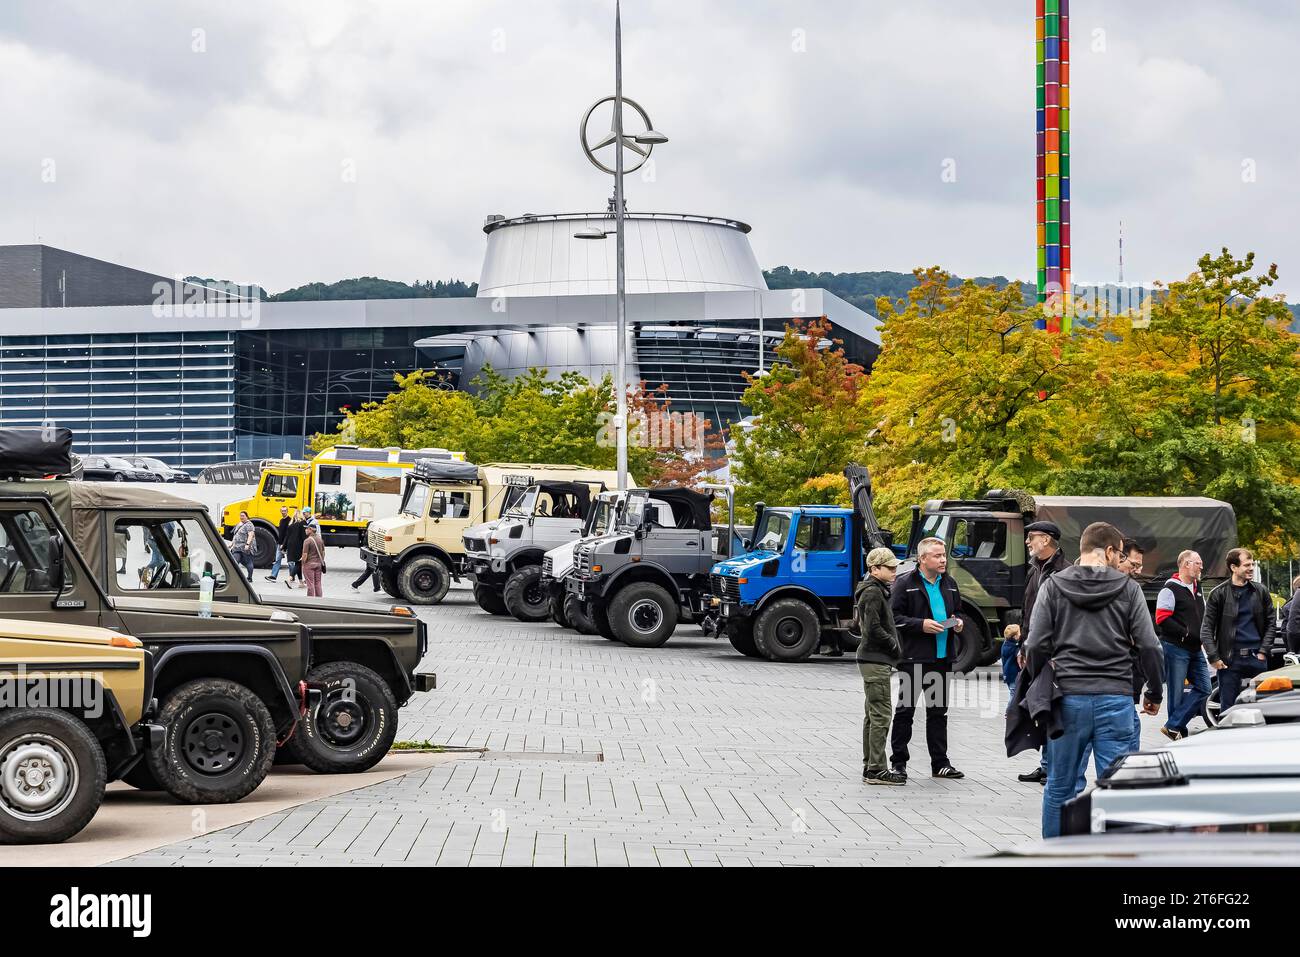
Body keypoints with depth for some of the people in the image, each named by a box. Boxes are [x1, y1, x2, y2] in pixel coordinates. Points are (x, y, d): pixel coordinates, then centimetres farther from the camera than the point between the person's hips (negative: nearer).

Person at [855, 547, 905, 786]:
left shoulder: (878, 591, 17)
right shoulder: (873, 592, -14)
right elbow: (873, 629, -22)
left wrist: (894, 646, 11)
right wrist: (896, 647, -12)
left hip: (874, 660, 11)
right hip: (876, 660, -11)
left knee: (873, 715, 14)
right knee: (881, 715, -10)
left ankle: (870, 767, 20)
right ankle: (876, 770, -9)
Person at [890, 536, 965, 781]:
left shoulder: (949, 584, 14)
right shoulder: (905, 583, -6)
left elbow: (957, 611, 28)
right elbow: (894, 616, -9)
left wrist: (957, 622, 5)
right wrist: (921, 625, -18)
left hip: (942, 657, 6)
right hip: (914, 657, -6)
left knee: (938, 711, 10)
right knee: (906, 710, -1)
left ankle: (940, 763, 15)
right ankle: (898, 762, 6)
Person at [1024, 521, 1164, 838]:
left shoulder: (1053, 586, 3)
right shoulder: (1128, 588, 2)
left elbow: (1036, 646, -2)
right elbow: (1149, 647, -1)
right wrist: (1155, 694, 12)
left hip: (1068, 697, 1)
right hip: (1116, 698, -1)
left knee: (1059, 787, 11)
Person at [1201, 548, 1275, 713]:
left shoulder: (1261, 591, 7)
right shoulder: (1219, 594, -1)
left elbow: (1270, 623, 12)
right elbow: (1206, 629, 0)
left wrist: (1263, 651, 1)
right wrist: (1214, 658, -9)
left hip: (1256, 658, 2)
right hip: (1230, 660, -2)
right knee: (1228, 707, 1)